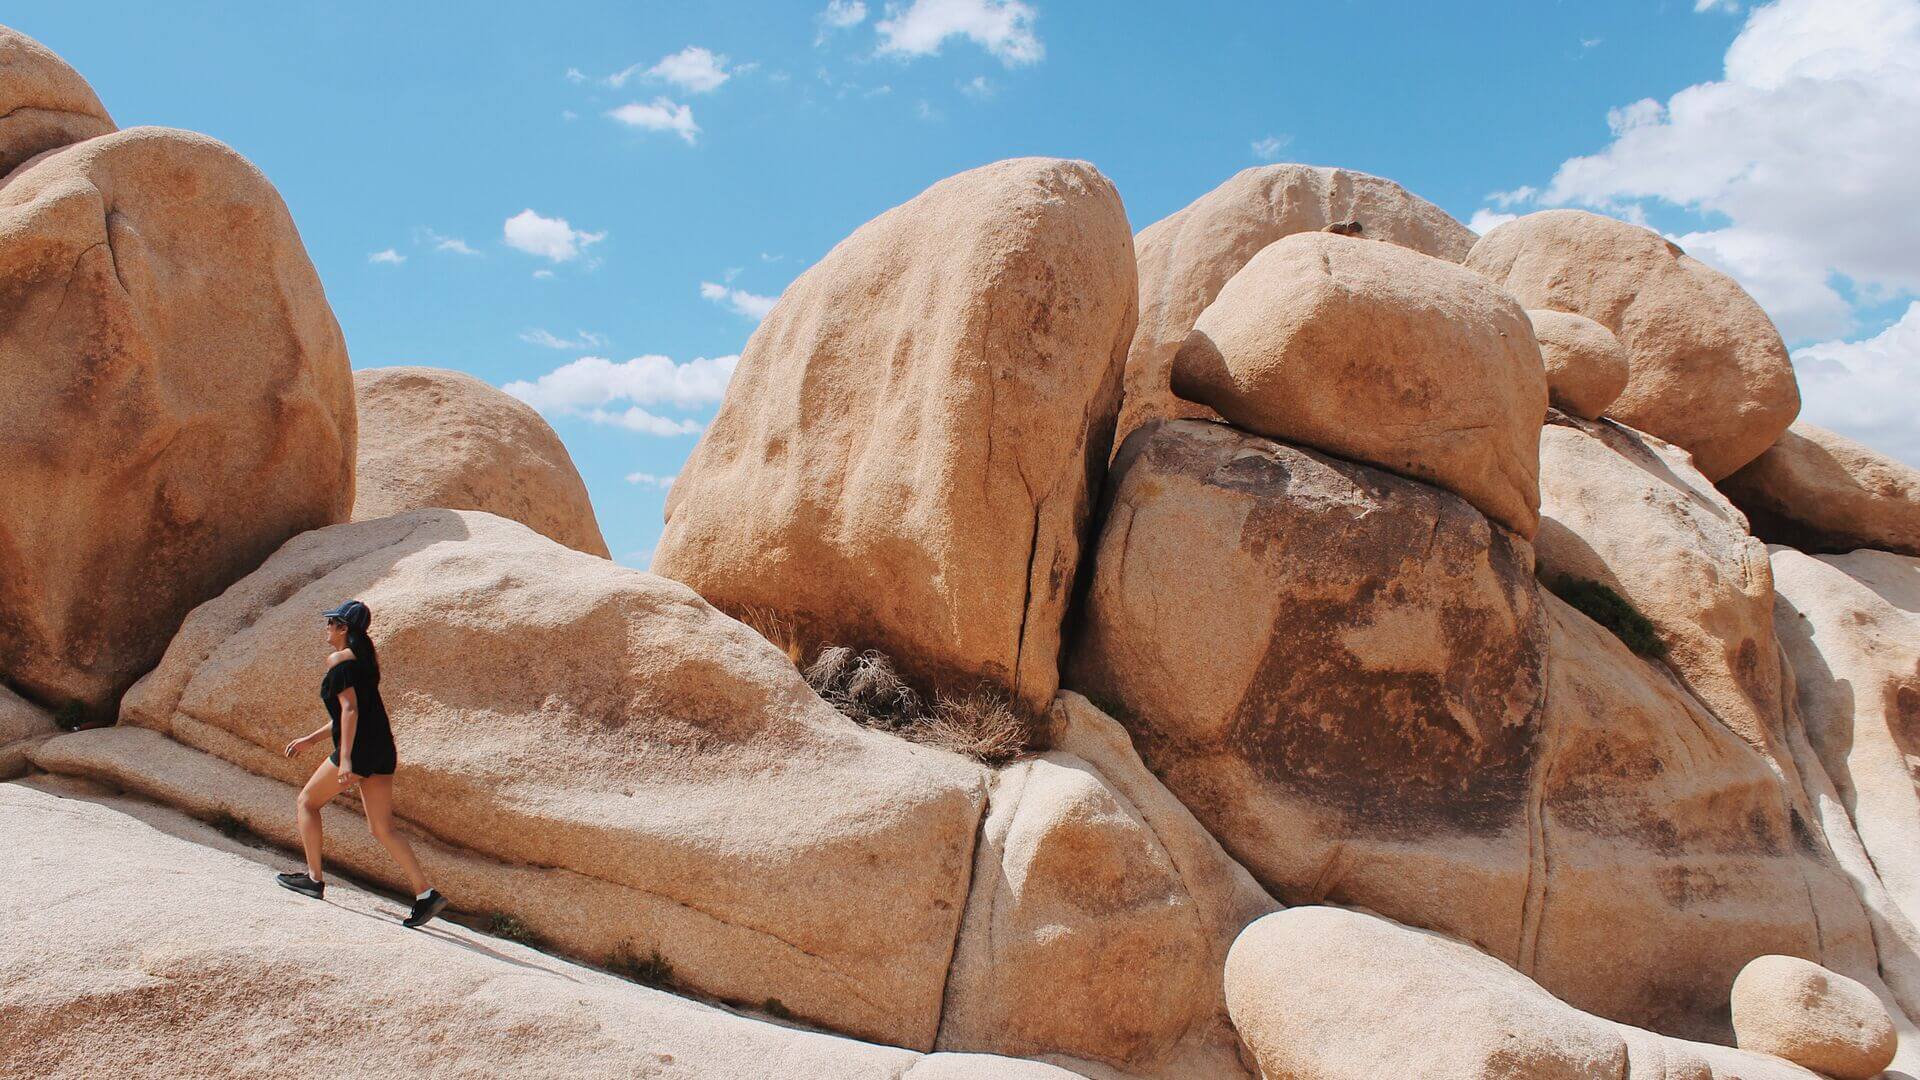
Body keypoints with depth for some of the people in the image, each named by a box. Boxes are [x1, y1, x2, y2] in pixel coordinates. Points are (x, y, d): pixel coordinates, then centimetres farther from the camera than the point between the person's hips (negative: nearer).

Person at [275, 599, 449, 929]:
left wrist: (344, 759, -22)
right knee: (383, 828, 5)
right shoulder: (366, 658, 21)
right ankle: (425, 893, -4)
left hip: (360, 749, -8)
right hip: (382, 749, 8)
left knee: (306, 802, 12)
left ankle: (314, 878, 15)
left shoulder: (338, 660, -6)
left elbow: (350, 709, -17)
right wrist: (311, 739, 34)